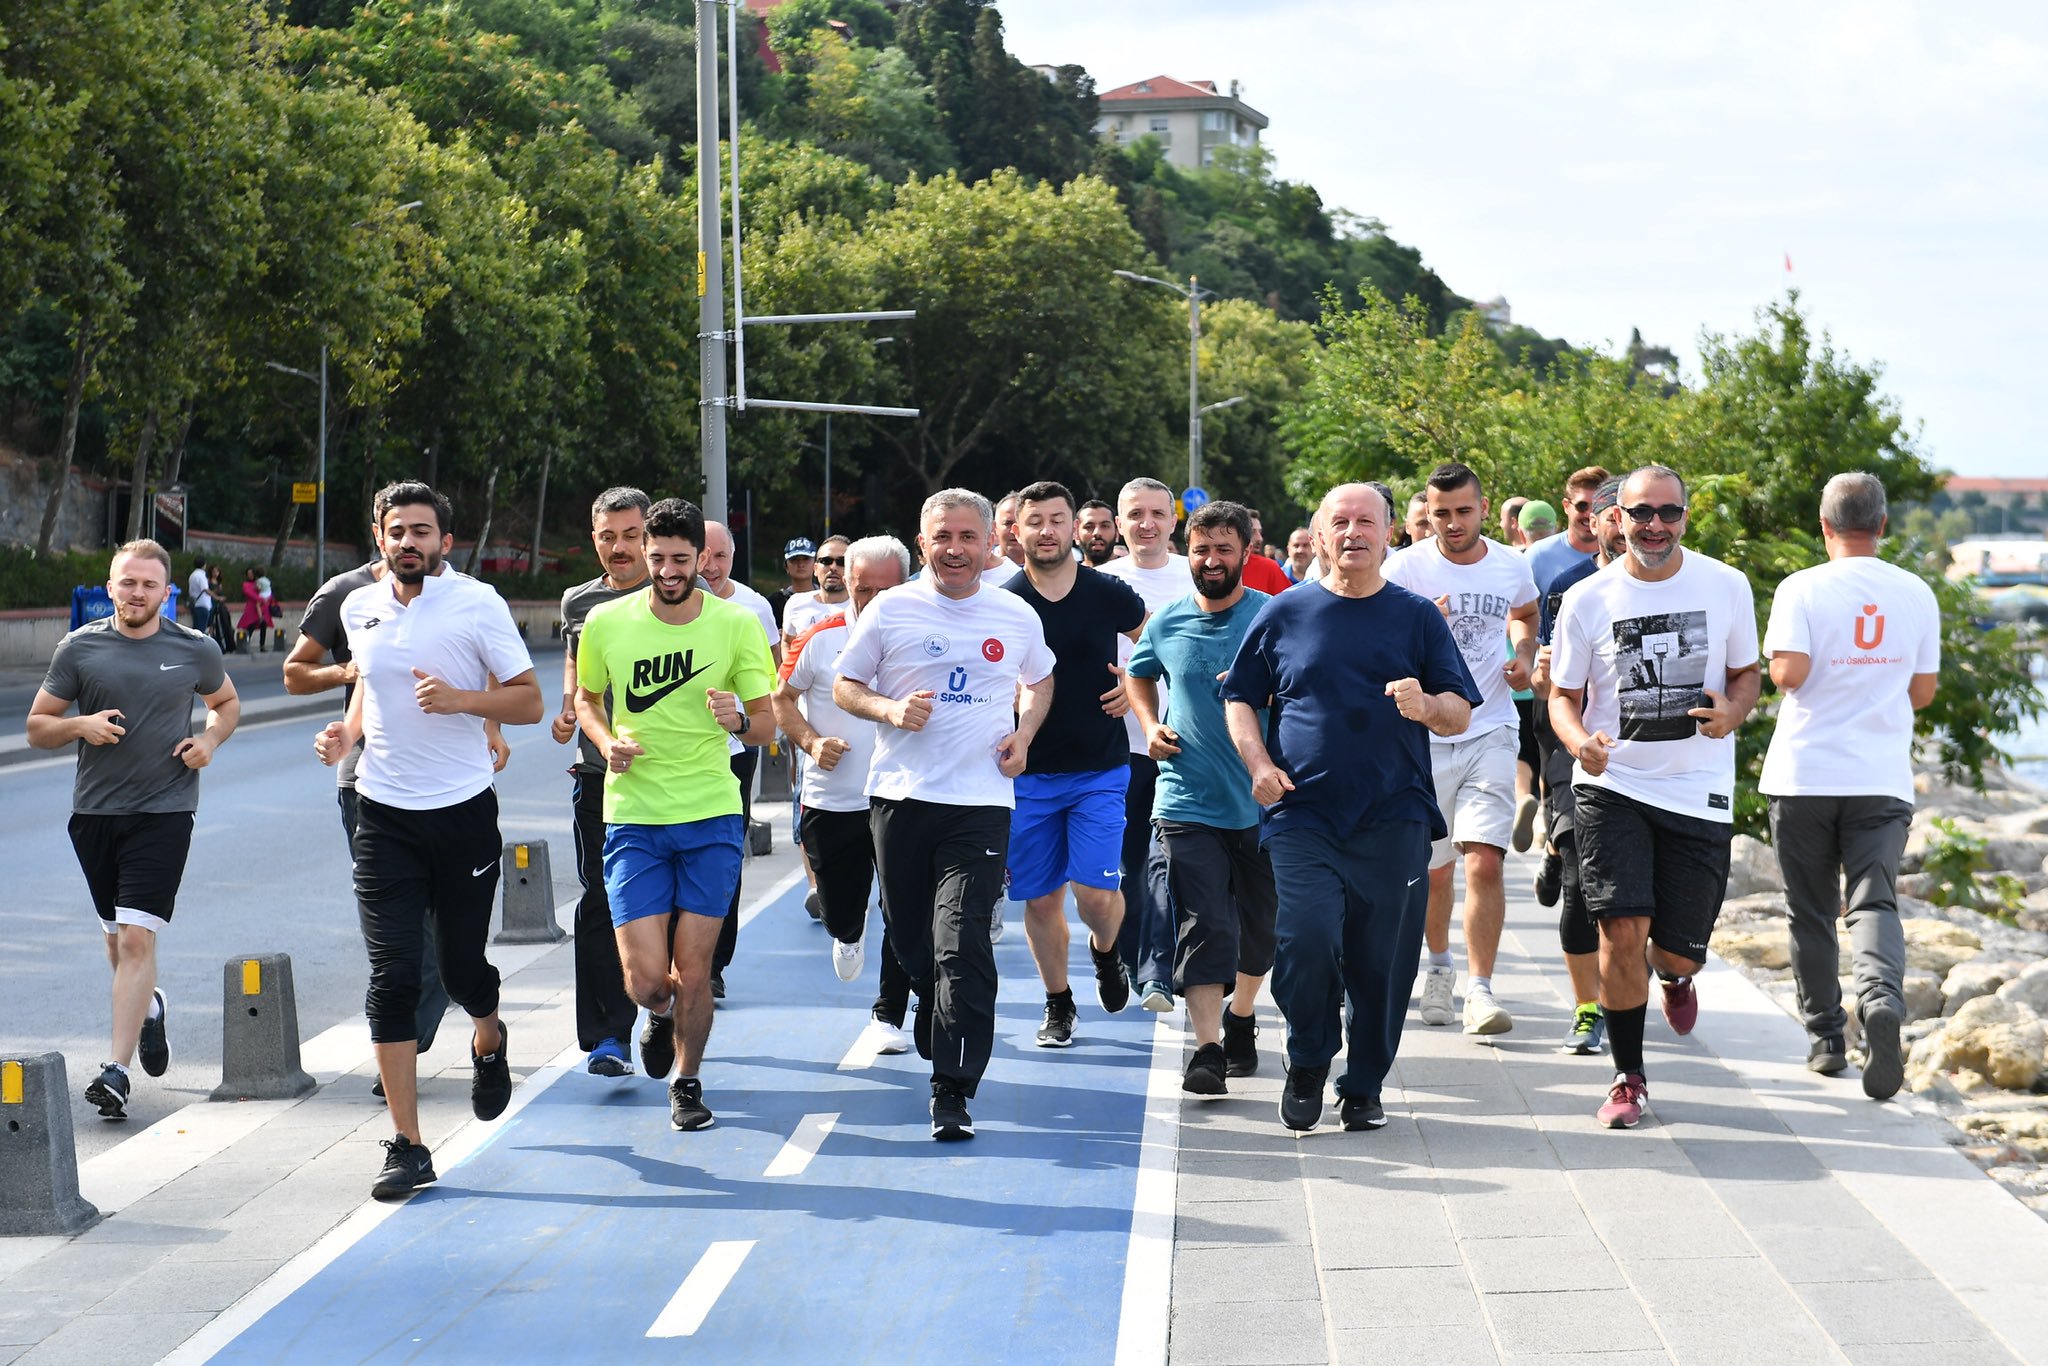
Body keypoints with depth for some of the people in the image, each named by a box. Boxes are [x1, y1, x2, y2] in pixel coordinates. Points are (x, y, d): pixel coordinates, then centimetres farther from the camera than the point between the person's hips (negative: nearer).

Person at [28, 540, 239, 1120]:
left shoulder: (195, 651, 2)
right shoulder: (79, 648, 2)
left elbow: (227, 702, 21)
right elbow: (37, 728, 7)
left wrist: (210, 740, 0)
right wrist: (81, 725, -14)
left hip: (164, 811, -2)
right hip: (94, 810, 3)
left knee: (137, 939, -13)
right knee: (116, 938, 15)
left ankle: (116, 1071, -14)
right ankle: (149, 1007, 46)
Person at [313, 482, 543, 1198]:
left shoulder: (478, 603, -7)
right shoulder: (359, 608, 6)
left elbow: (528, 701, -4)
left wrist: (459, 698, -20)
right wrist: (348, 731, 5)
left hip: (464, 810, -2)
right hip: (384, 816, 2)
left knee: (461, 969, 7)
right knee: (391, 979, -6)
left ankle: (488, 1040, 46)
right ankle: (407, 1146, -1)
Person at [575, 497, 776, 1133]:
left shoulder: (737, 623, -5)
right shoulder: (606, 622, -3)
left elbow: (767, 722, 2)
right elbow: (587, 697, 15)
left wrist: (739, 719, -21)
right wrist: (606, 742, -5)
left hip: (712, 817, 0)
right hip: (632, 816, 0)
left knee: (692, 971, 1)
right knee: (645, 977, -6)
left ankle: (687, 1084, 26)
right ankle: (661, 1015, 32)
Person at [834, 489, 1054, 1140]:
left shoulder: (1017, 617, 6)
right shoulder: (890, 611, 2)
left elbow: (1040, 682, 25)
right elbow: (844, 686, 9)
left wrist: (1024, 731, 6)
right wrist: (890, 708, -11)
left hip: (981, 801, -1)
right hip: (900, 794, 1)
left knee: (962, 946, -12)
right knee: (910, 936, 11)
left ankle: (953, 1091, -12)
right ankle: (937, 1032, 39)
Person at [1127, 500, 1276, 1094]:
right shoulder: (1166, 623, 5)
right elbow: (1139, 676, 25)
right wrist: (1150, 725, 7)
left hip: (1261, 800, 0)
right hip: (1188, 800, 0)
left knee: (1260, 924, 13)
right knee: (1203, 925, -12)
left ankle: (1240, 1019, 36)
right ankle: (1206, 1048, -16)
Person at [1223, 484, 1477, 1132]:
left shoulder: (1417, 616, 9)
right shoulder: (1283, 614, 9)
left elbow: (1461, 713, 7)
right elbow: (1239, 700, 15)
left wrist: (1426, 706, -16)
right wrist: (1259, 764, -2)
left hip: (1394, 818, 1)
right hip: (1302, 815, -1)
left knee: (1382, 959, 0)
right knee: (1306, 939, -17)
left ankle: (1363, 1087, 16)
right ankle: (1308, 1063, 7)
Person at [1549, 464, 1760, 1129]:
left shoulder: (1726, 586, 0)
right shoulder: (1586, 600, -2)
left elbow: (1746, 673, 11)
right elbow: (1562, 695, 4)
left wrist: (1731, 712, -13)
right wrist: (1580, 741, -19)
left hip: (1699, 791, 1)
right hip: (1612, 784, -1)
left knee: (1678, 947, 4)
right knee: (1622, 932, -12)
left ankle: (1676, 979, 45)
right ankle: (1628, 1077, 5)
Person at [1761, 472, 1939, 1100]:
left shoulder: (1802, 589, -7)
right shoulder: (1917, 594, 4)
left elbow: (1789, 672, -18)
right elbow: (1923, 691, 9)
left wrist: (1783, 672, 5)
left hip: (1805, 773, -1)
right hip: (1882, 778, 1)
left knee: (1811, 912, 11)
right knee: (1874, 901, -4)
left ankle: (1825, 1037, 16)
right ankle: (1882, 999, -32)